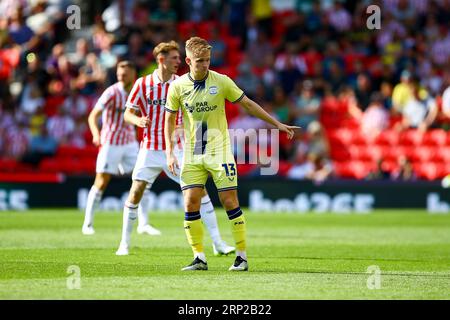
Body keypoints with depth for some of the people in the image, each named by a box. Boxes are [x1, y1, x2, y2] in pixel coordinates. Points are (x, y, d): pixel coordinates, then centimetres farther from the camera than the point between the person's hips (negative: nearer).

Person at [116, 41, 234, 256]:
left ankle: (217, 243, 0)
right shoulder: (143, 83, -2)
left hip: (176, 149, 1)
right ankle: (124, 243, 8)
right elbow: (128, 113, 2)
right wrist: (138, 120, -20)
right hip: (150, 150, -1)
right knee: (135, 192, -8)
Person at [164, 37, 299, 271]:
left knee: (230, 202, -6)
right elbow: (170, 120, 8)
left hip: (219, 151, -2)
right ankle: (199, 258, 3)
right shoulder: (177, 86, -2)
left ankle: (242, 257, 2)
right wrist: (170, 152, -1)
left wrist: (277, 123, 6)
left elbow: (248, 104, 5)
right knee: (190, 204, -6)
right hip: (191, 155, 2)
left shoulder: (221, 81, -5)